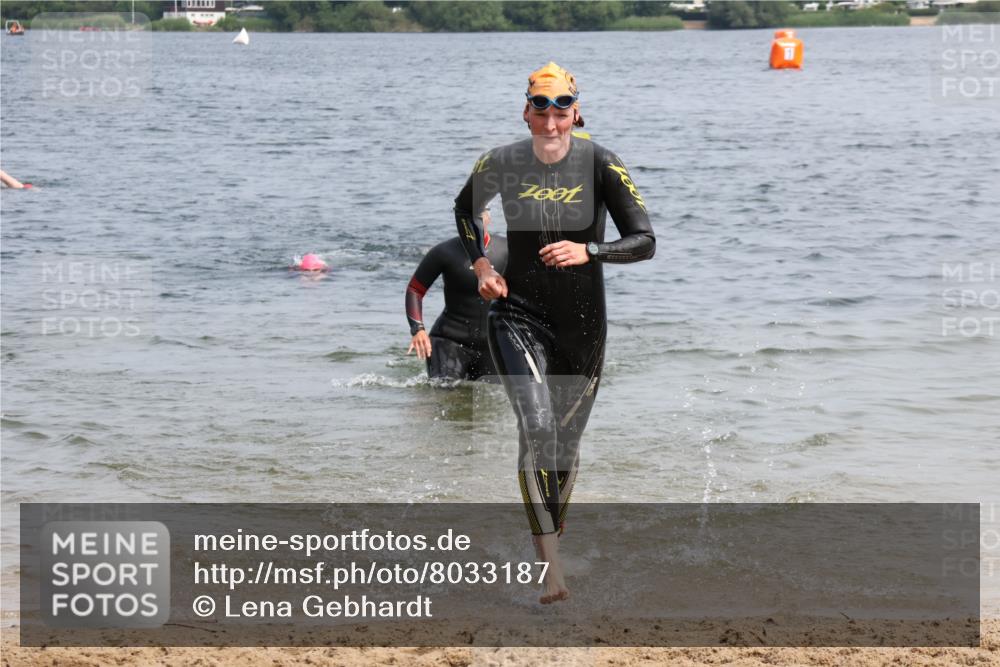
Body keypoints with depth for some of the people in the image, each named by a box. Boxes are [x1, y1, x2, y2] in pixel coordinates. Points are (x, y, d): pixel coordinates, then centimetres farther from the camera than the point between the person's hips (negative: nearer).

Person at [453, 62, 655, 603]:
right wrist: (480, 264, 2)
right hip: (518, 315, -1)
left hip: (582, 324, 1)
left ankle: (551, 535, 41)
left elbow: (644, 241, -13)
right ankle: (550, 565, -25)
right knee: (537, 426, -22)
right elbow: (466, 208, 17)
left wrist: (588, 251, -29)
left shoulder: (601, 165, -10)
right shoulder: (501, 164, -5)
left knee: (567, 440, 15)